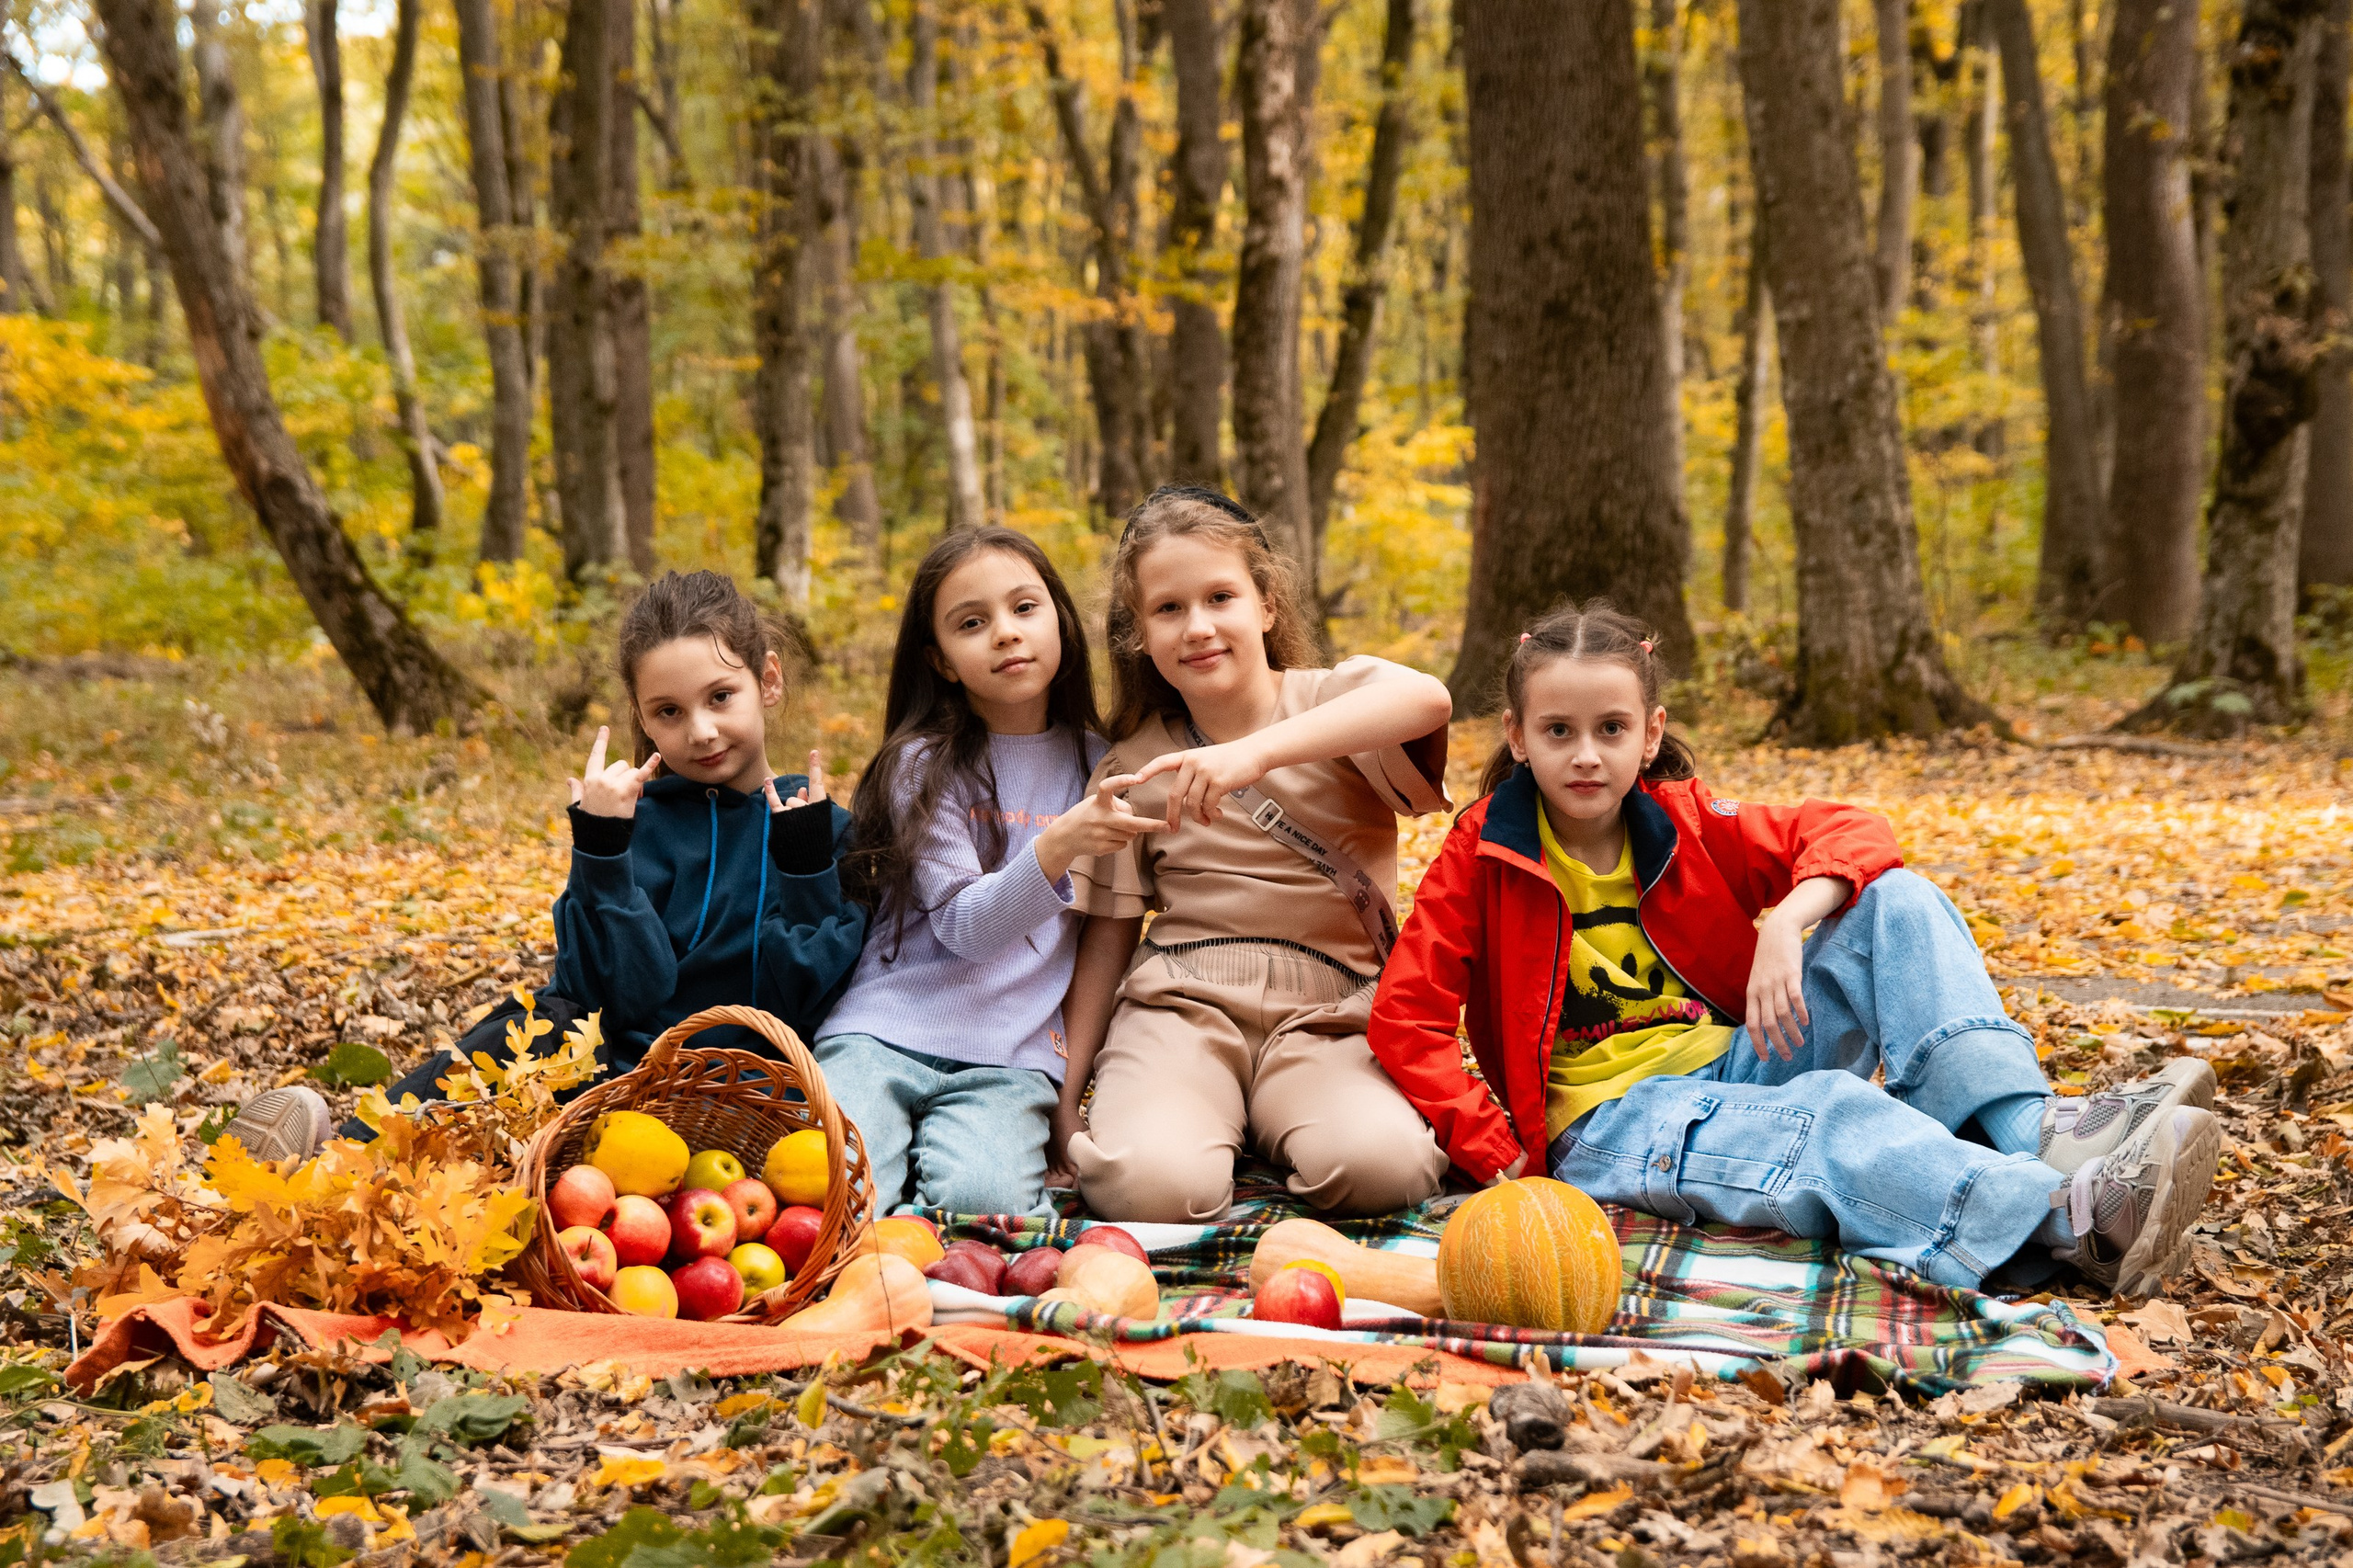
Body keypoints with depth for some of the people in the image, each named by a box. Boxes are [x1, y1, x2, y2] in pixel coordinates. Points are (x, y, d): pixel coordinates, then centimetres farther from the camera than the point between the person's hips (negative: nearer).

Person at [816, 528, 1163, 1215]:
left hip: (1010, 1061, 2)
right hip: (883, 1031, -2)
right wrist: (1057, 847, -29)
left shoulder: (1099, 766, 11)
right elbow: (963, 926, -11)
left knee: (983, 1195, -28)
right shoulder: (922, 765, -1)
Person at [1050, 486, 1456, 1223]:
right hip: (1181, 1005, 1)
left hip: (1329, 1016, 0)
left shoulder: (1334, 697, 1)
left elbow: (1427, 699, -25)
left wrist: (1256, 752, -37)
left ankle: (1275, 1127, 0)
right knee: (1153, 1183, -31)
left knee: (1385, 1164, -31)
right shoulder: (1130, 767, 10)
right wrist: (1066, 1096, 11)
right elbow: (1107, 938, 15)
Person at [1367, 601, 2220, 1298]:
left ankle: (2028, 1129, -31)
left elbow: (1848, 832, 2)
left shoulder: (1682, 821, 7)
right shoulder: (1486, 851, -4)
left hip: (1735, 1064, 5)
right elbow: (1406, 1017, -10)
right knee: (1828, 1118, -35)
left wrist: (1787, 921, -20)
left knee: (1892, 900, -12)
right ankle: (2073, 1218, -57)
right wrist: (1500, 1155, -20)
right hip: (1611, 1114, -5)